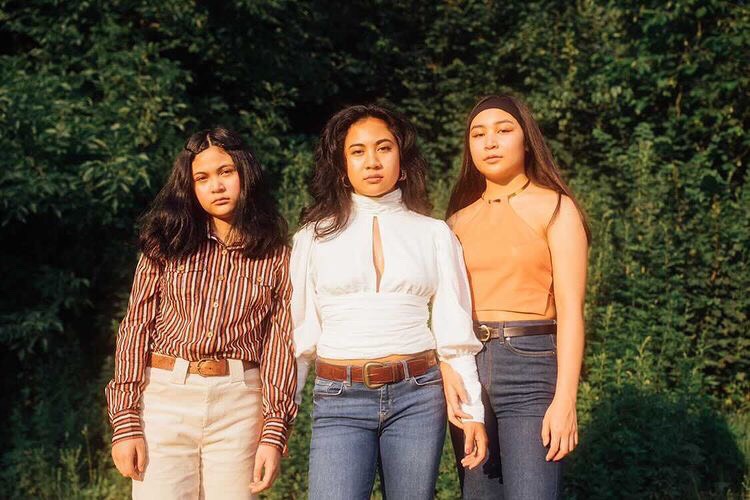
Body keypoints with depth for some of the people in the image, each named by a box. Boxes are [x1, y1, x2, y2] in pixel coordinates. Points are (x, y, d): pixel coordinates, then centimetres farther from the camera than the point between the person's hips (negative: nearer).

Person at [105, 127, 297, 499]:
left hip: (238, 401, 0)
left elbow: (279, 342, 2)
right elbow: (136, 327, 3)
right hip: (164, 397, 0)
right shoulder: (168, 243, 5)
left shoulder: (275, 254, 5)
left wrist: (275, 433, -5)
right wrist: (125, 422, -4)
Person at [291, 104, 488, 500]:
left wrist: (473, 411, 2)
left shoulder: (435, 234, 8)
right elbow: (298, 333, 9)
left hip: (418, 397, 1)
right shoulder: (314, 237, 7)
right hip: (340, 399, -1)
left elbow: (454, 332, 7)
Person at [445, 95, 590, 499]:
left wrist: (565, 400, -15)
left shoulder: (554, 208, 1)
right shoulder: (459, 220, 14)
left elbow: (570, 308, -6)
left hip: (531, 367, -4)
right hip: (468, 367, 5)